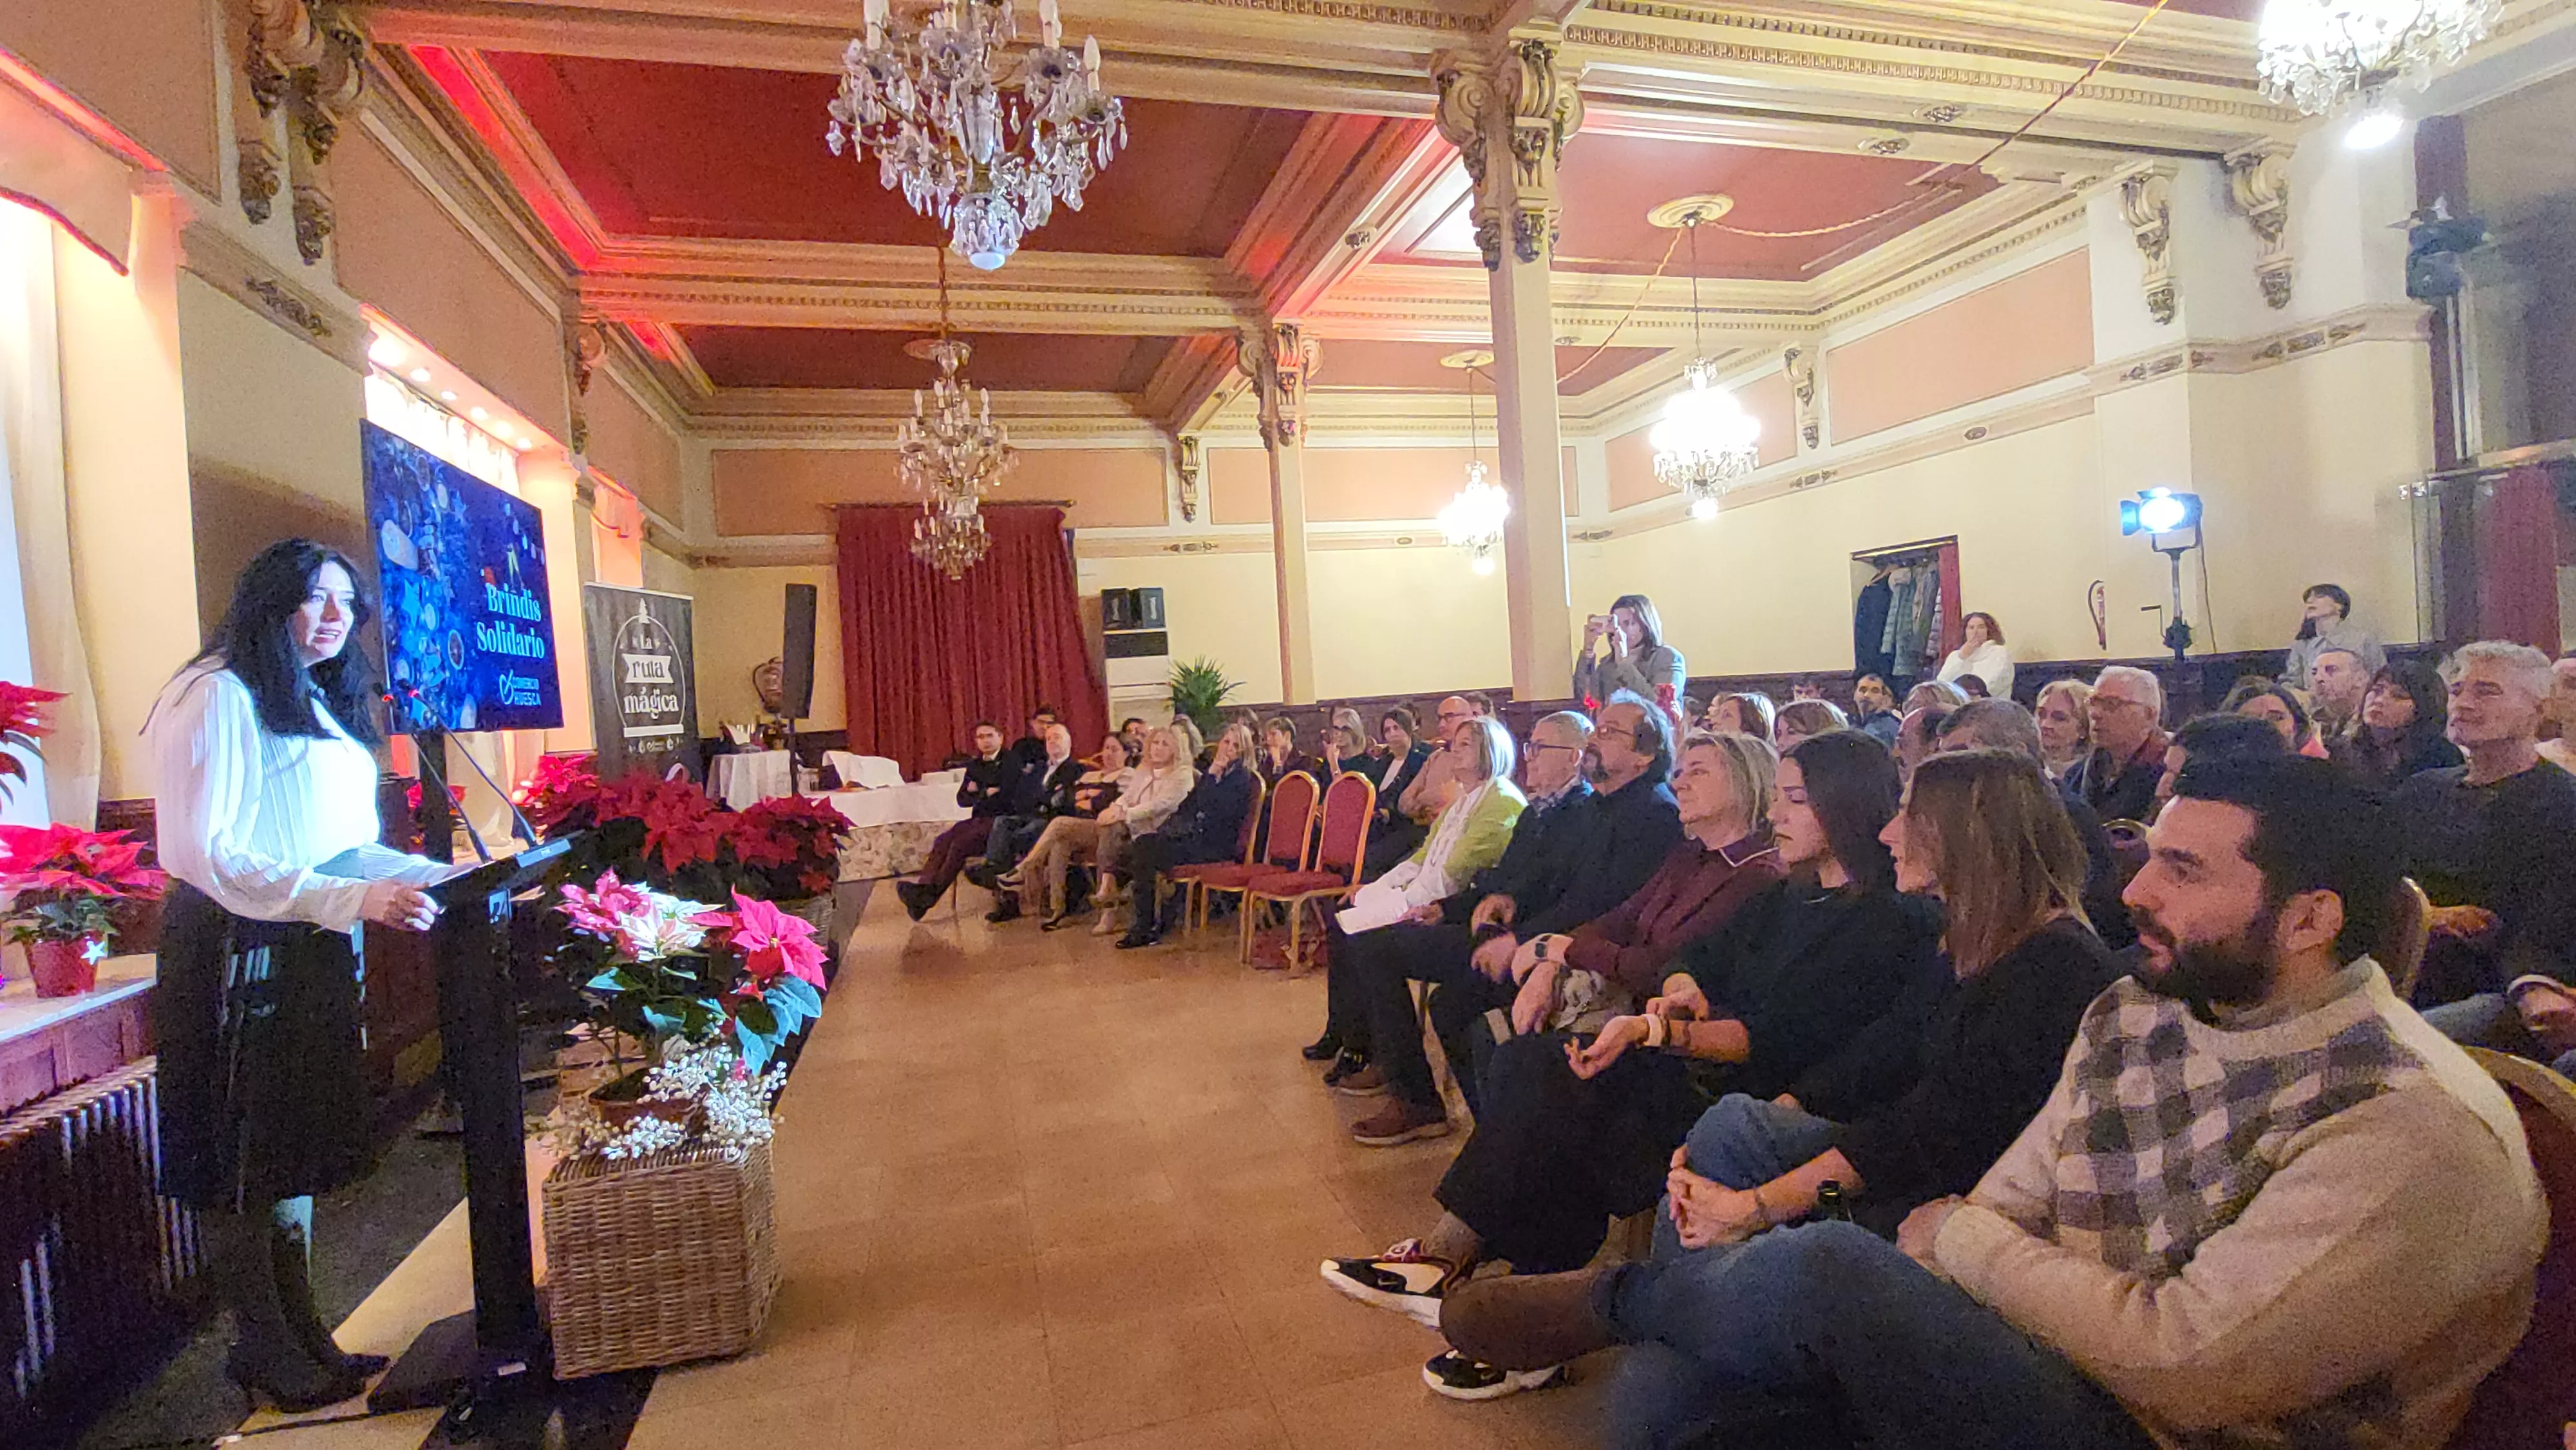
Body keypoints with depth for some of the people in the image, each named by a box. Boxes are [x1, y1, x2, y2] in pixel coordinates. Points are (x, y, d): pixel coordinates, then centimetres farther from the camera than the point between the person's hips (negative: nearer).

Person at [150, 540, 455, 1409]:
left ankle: (302, 1337, 26)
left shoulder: (322, 705, 15)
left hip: (313, 953, 8)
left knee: (297, 1149, 15)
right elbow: (203, 854, -20)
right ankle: (266, 1354, 18)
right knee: (242, 1160, 4)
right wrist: (352, 899, -27)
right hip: (238, 952, -8)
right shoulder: (221, 695, -11)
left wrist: (449, 878, 5)